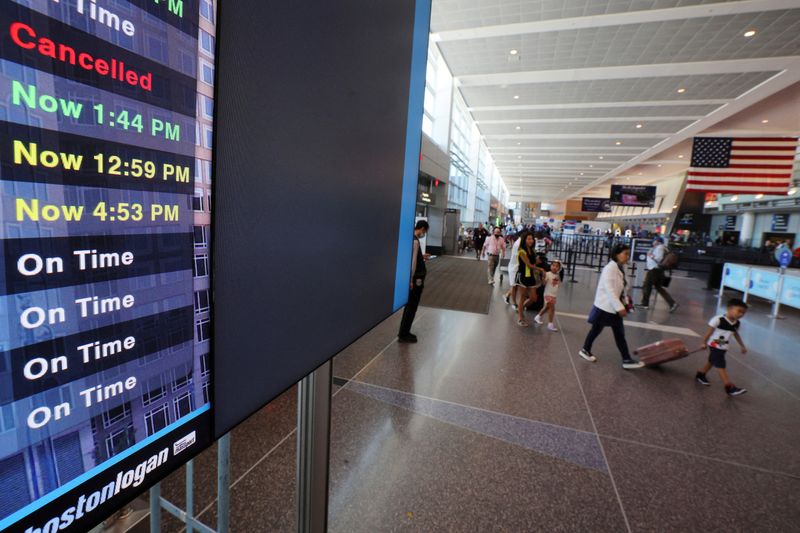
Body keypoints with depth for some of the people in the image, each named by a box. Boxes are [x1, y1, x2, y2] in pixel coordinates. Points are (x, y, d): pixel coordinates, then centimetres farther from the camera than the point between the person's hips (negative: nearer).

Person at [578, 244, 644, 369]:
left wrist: (625, 302, 6)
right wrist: (619, 307, -26)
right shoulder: (610, 268, -20)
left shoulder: (620, 268, 8)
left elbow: (621, 289, 15)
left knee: (619, 333, 12)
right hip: (605, 306, -9)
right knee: (596, 329, 5)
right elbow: (609, 289, -25)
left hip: (614, 307, 9)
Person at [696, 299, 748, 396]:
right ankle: (730, 387, -7)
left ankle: (700, 375, 40)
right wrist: (704, 343, -8)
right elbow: (709, 332, -14)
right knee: (721, 366, -8)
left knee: (712, 362, 22)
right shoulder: (718, 319, -23)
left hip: (723, 348, 8)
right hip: (714, 346, -8)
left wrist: (742, 346, 24)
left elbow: (736, 334, 18)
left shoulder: (737, 323, -1)